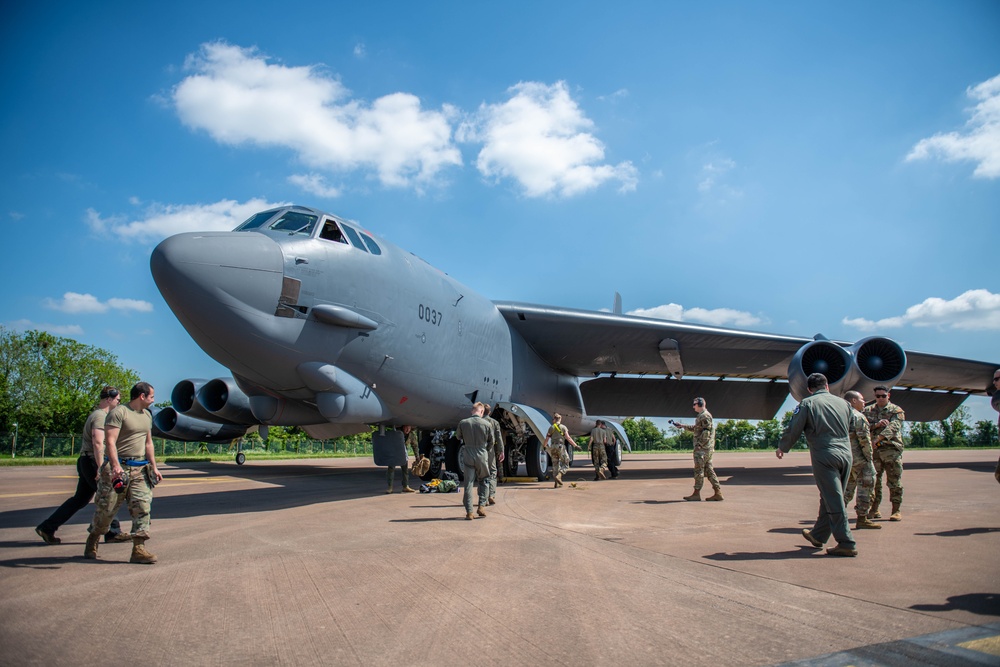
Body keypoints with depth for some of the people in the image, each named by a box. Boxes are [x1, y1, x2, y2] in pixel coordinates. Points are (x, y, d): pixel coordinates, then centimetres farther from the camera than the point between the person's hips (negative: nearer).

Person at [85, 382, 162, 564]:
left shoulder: (147, 415, 16)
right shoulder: (119, 412, -9)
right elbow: (110, 441, -18)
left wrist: (154, 467, 17)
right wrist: (116, 466, -28)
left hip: (140, 469, 6)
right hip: (118, 467, -6)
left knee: (142, 506, -5)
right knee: (106, 508, 5)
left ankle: (139, 549, -5)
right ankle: (92, 542, 29)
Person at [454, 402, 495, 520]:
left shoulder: (463, 423, -6)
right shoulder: (487, 424, -8)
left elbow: (458, 437, 12)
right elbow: (492, 442, 5)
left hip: (468, 457, 1)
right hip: (482, 457, 0)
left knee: (468, 484, 5)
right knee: (484, 481, 19)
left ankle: (469, 512, 4)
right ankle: (481, 506, 11)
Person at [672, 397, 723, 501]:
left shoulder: (705, 416, -13)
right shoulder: (702, 416, 18)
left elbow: (706, 432, -19)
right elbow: (695, 428, 30)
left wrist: (700, 445, -19)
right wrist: (682, 426, 30)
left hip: (702, 448, -10)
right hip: (707, 448, 10)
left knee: (699, 470, -5)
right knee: (709, 470, 9)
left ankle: (697, 493, -1)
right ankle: (718, 493, 8)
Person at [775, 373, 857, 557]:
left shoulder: (807, 403, -3)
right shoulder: (843, 402, 11)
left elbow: (793, 430, -2)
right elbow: (849, 428, 20)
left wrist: (781, 448, 14)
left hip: (825, 456, -6)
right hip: (846, 454, 6)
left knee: (834, 501, -2)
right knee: (830, 498, 15)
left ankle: (847, 544, -2)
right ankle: (818, 535, 28)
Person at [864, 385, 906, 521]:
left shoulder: (896, 410, 4)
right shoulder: (868, 411, 16)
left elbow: (893, 427, -12)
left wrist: (878, 438, -25)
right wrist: (876, 425, -15)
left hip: (892, 450, -3)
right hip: (873, 450, 3)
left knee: (894, 481, -2)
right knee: (873, 481, 5)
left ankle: (896, 511, 7)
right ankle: (874, 510, 14)